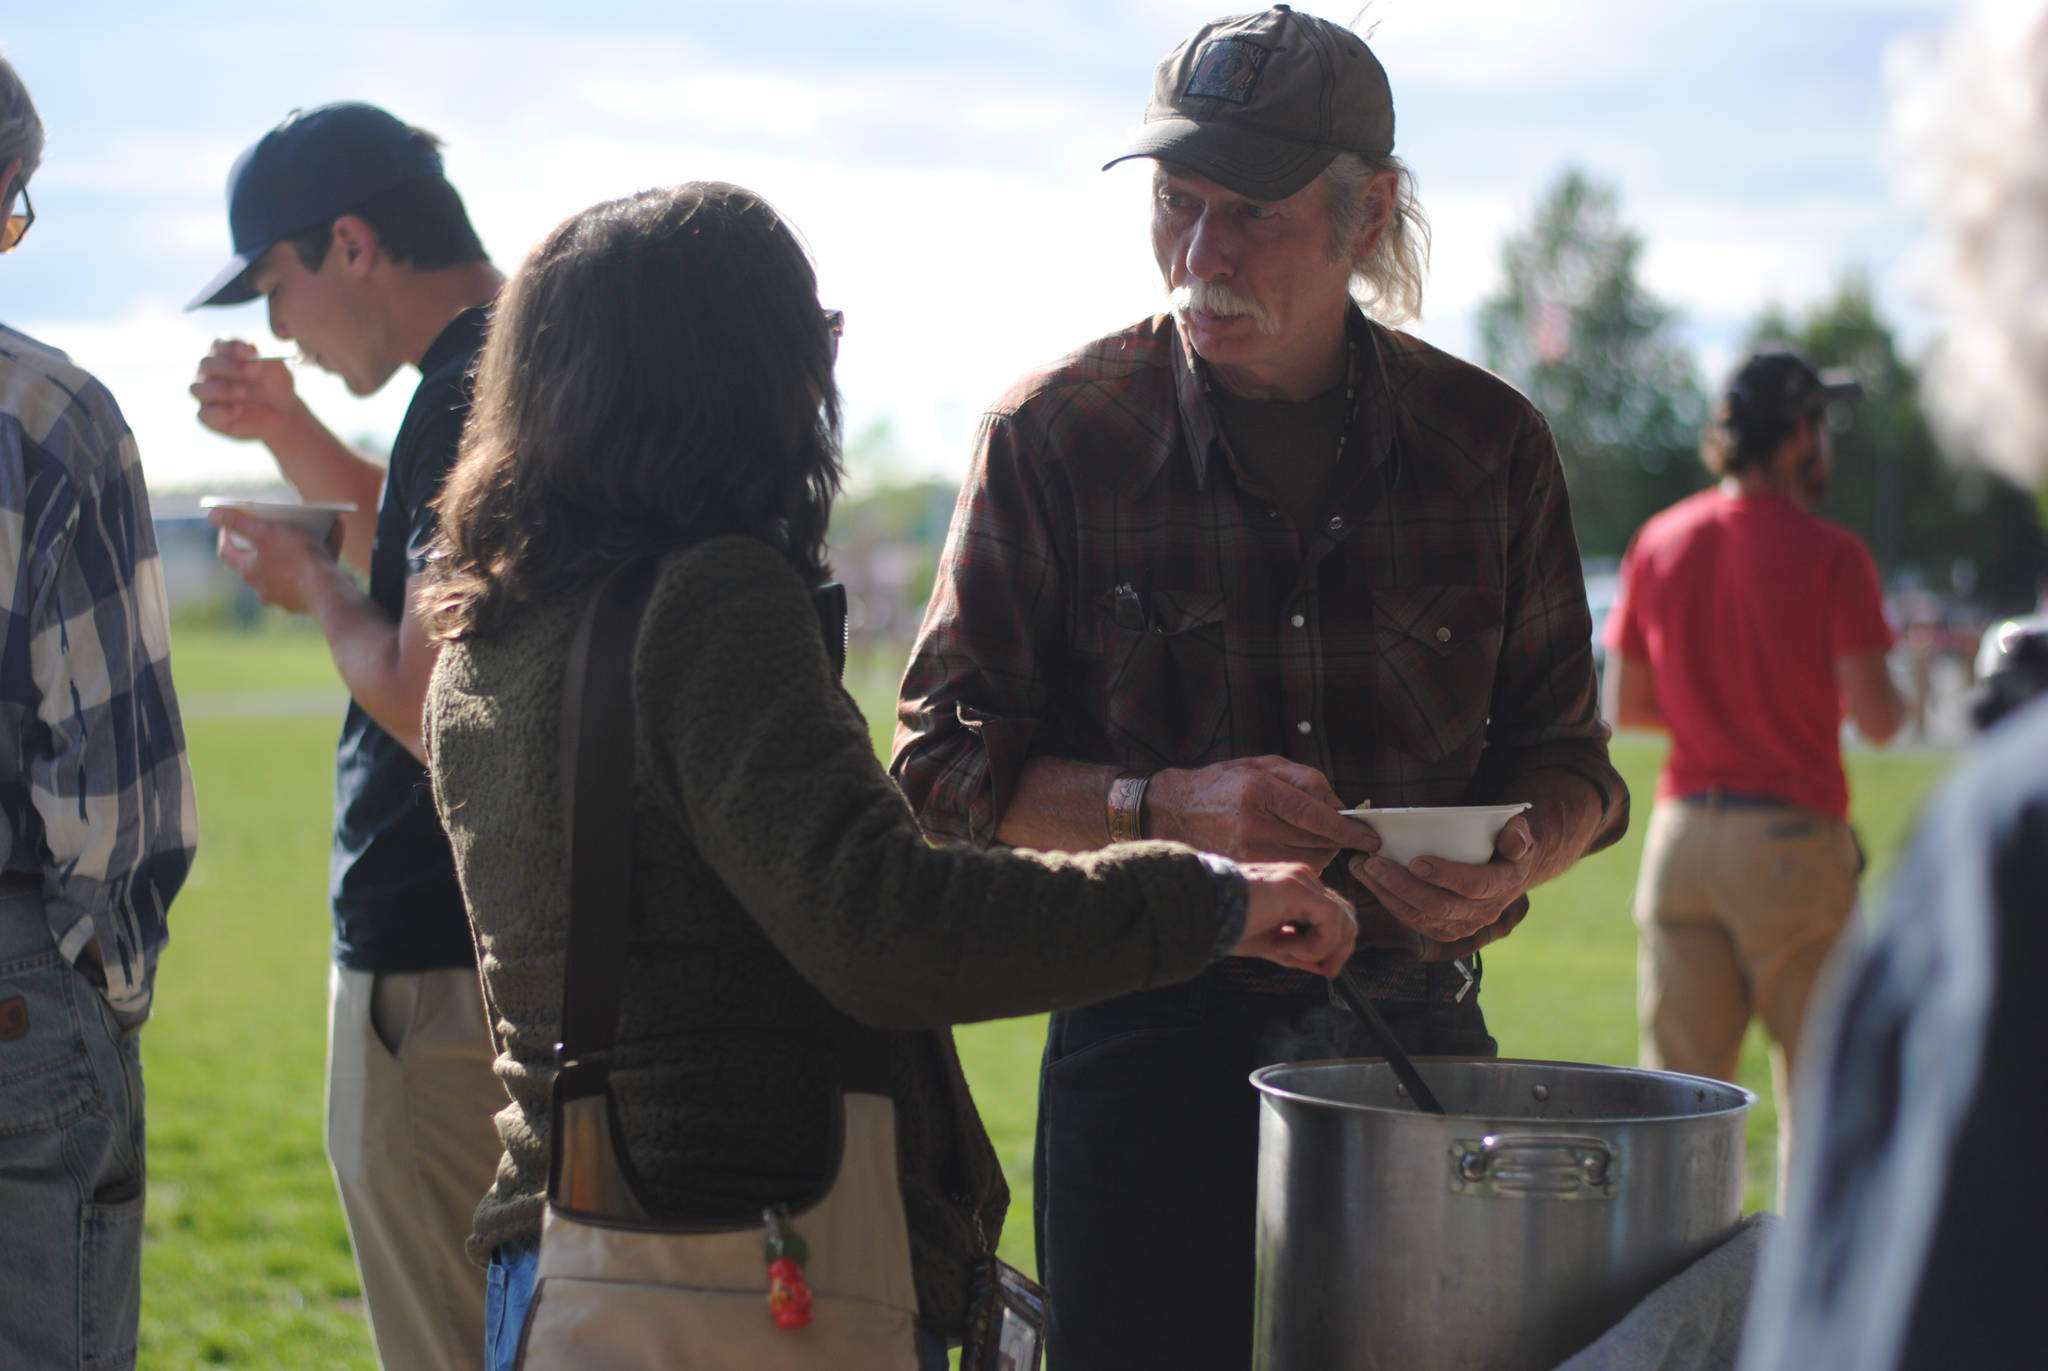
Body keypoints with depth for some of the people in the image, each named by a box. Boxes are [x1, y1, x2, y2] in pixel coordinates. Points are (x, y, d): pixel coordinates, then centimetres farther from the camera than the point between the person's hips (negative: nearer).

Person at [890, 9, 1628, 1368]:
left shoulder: (1492, 444, 3)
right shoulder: (1053, 438, -2)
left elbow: (1564, 755, 10)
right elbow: (947, 770, -2)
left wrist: (1510, 863, -13)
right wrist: (1175, 808, -18)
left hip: (1417, 1035, 2)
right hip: (1153, 1040, -2)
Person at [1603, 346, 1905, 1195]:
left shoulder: (1658, 543, 6)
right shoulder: (1829, 556, -9)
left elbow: (1624, 705, 9)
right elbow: (1876, 719, -13)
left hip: (1682, 833, 5)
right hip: (1795, 838, -5)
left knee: (1678, 1089, 6)